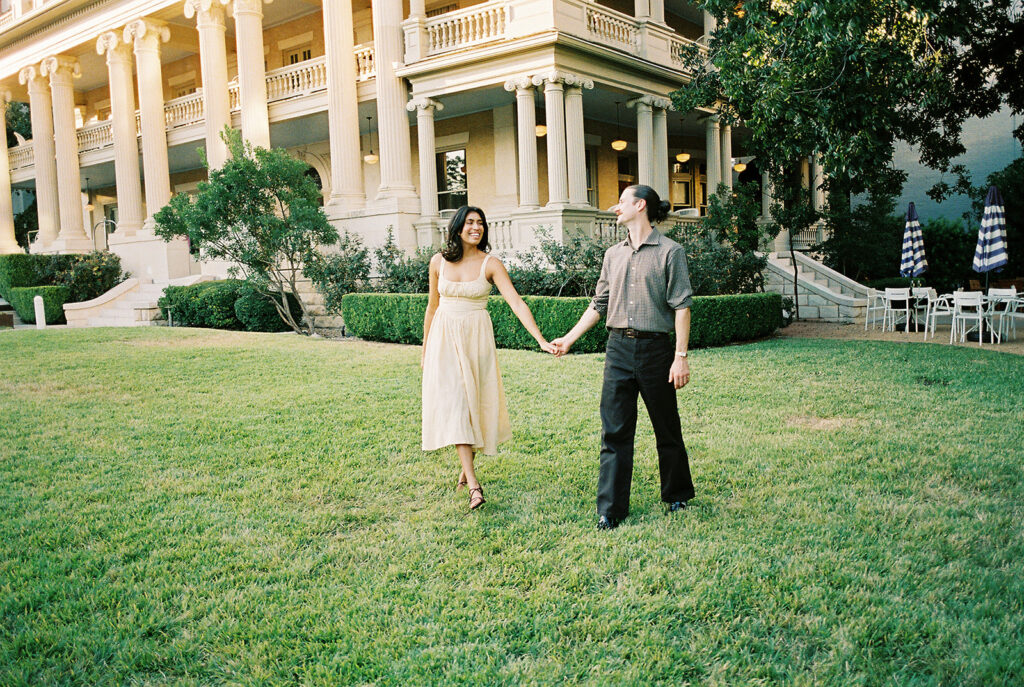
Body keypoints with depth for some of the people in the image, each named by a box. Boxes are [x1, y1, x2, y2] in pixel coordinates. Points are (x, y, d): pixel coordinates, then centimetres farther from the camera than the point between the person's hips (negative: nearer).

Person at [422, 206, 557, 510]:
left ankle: (467, 467, 28)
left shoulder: (491, 264, -4)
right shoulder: (439, 262, 2)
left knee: (474, 403, 6)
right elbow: (433, 306, 13)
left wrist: (542, 340, -22)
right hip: (445, 338, 1)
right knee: (454, 404, -9)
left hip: (477, 338, 0)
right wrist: (425, 346, 17)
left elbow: (517, 304, -12)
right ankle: (473, 484, -13)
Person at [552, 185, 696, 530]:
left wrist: (681, 356, -13)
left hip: (655, 348, -4)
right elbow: (599, 304, 18)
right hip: (618, 348, 4)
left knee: (667, 428, 10)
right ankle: (610, 509, 7)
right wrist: (569, 338, 14)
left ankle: (677, 495, 31)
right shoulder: (613, 254, 13)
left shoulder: (669, 251, -4)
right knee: (614, 431, 1)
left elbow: (681, 306, -8)